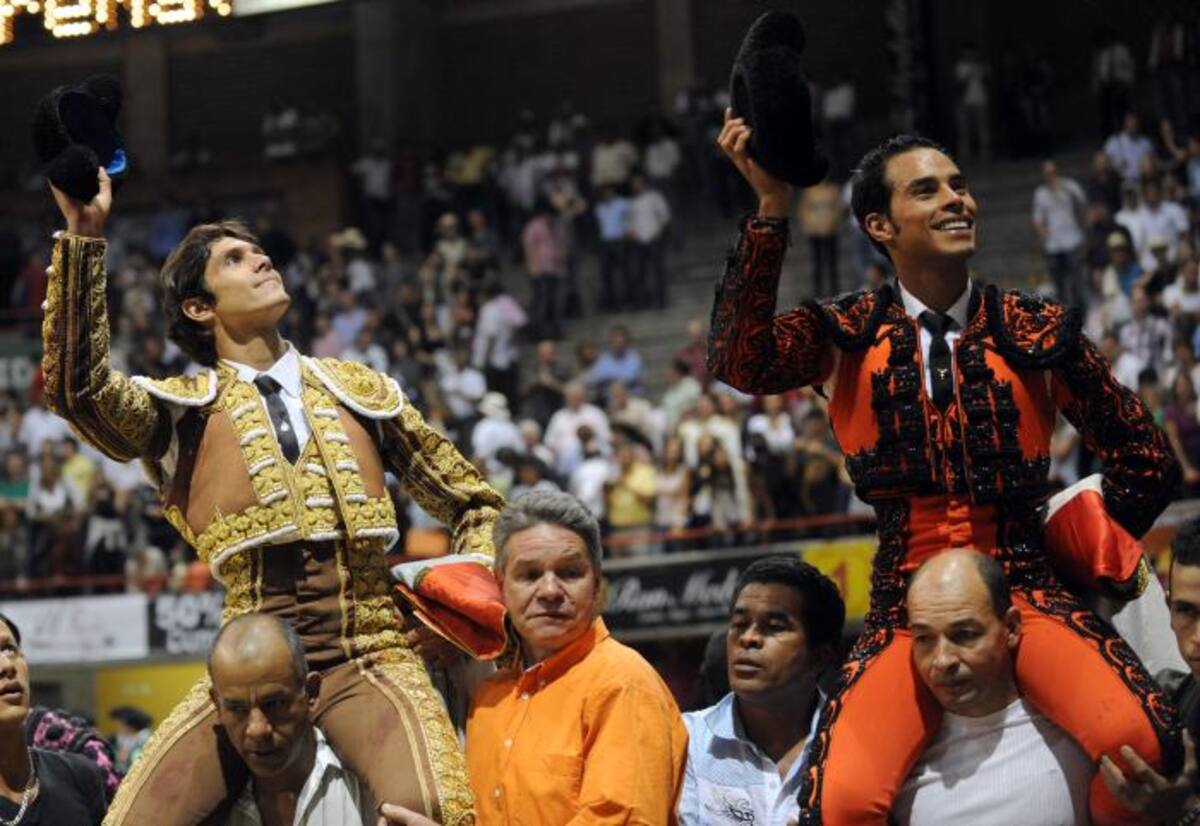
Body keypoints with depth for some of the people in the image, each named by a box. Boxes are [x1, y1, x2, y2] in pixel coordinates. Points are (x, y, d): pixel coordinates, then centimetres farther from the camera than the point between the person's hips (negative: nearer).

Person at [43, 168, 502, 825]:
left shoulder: (361, 390, 18)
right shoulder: (184, 409, 11)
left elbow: (476, 505, 24)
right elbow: (79, 389, -10)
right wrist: (83, 239, -16)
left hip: (370, 656, 0)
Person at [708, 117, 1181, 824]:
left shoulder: (1037, 329, 5)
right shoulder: (849, 335, 5)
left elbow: (1147, 461, 13)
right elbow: (742, 363, -17)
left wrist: (1086, 550, 7)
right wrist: (772, 206, -20)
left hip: (1025, 587, 0)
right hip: (908, 604, 0)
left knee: (1138, 740, -30)